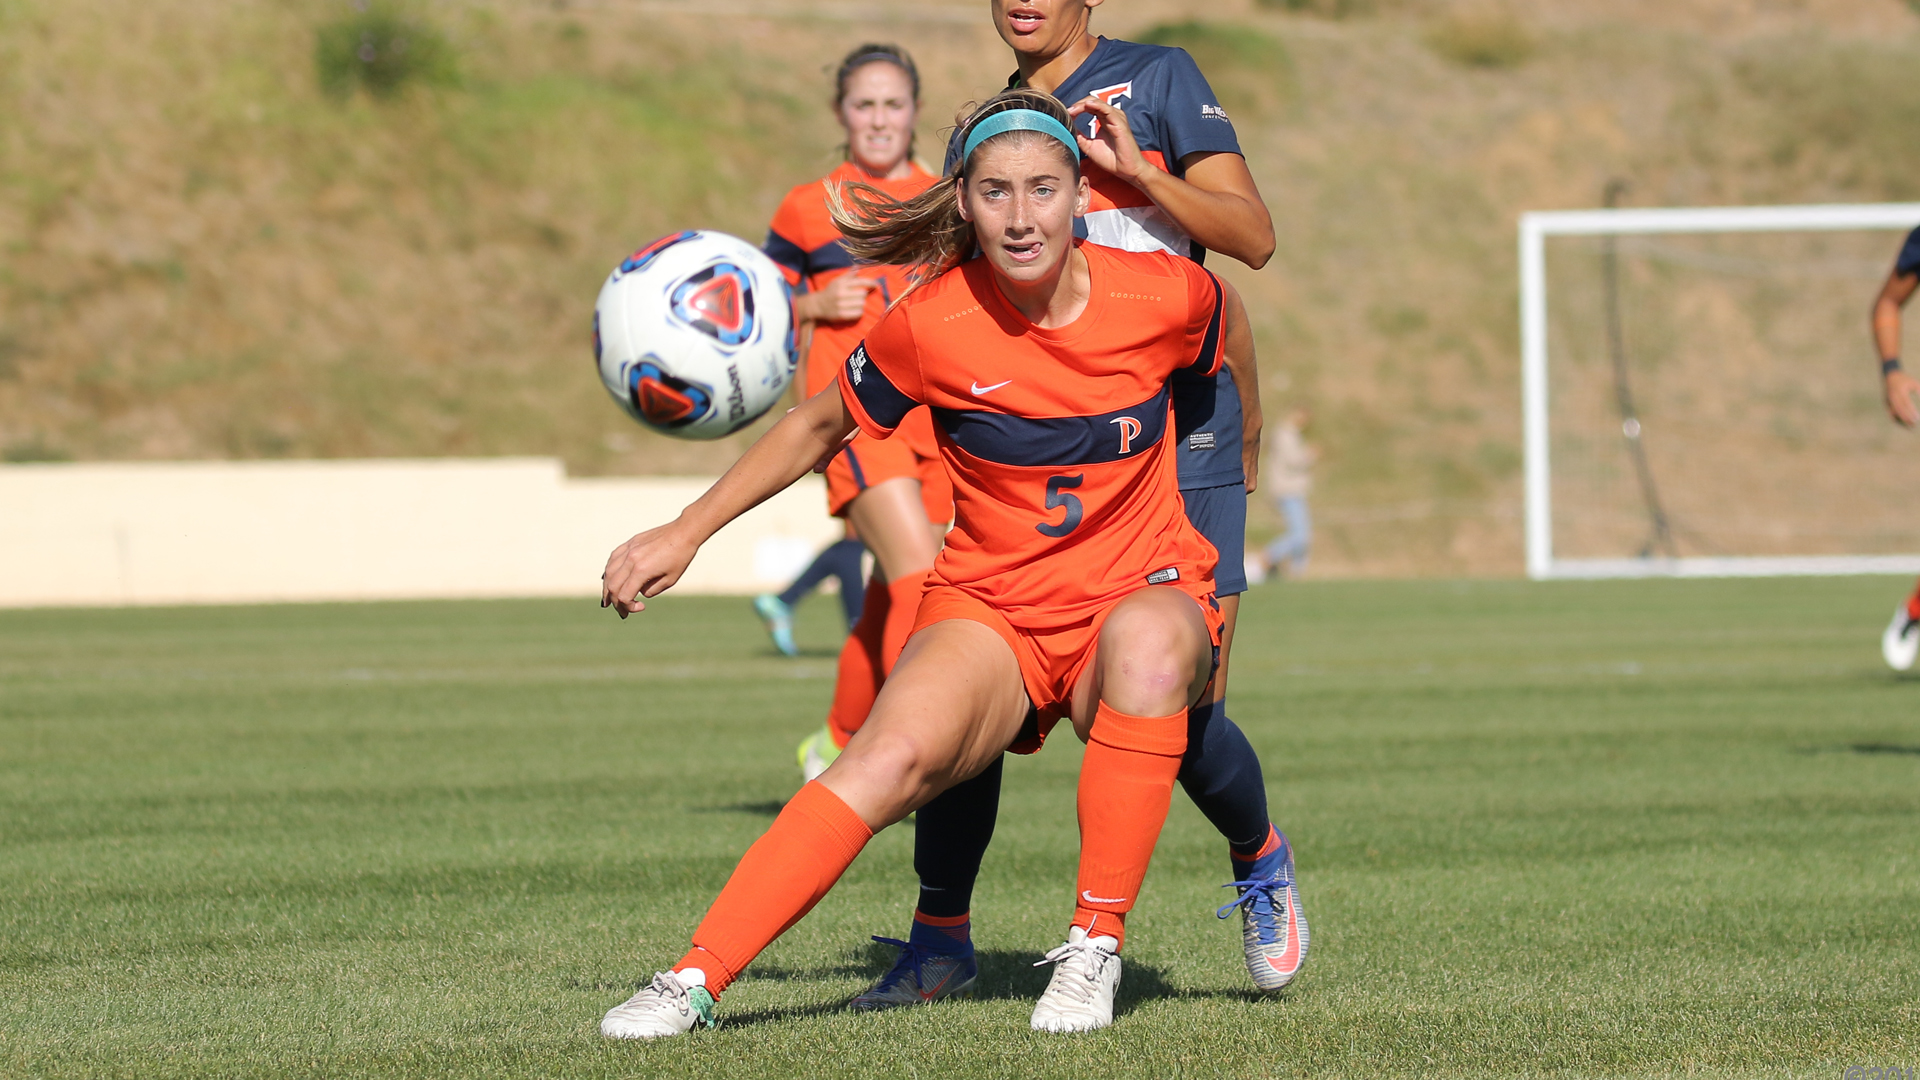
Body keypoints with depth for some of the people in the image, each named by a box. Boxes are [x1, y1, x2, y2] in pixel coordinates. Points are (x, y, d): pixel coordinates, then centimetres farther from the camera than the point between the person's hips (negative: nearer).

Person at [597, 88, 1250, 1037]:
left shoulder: (1160, 296, -11)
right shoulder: (930, 325, -10)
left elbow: (1226, 321, 14)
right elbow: (818, 426, 7)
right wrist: (686, 532, 6)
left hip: (1140, 593, 0)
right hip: (991, 610, 0)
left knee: (1148, 643, -39)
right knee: (896, 752, -31)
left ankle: (1095, 949, -27)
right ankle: (694, 980, -33)